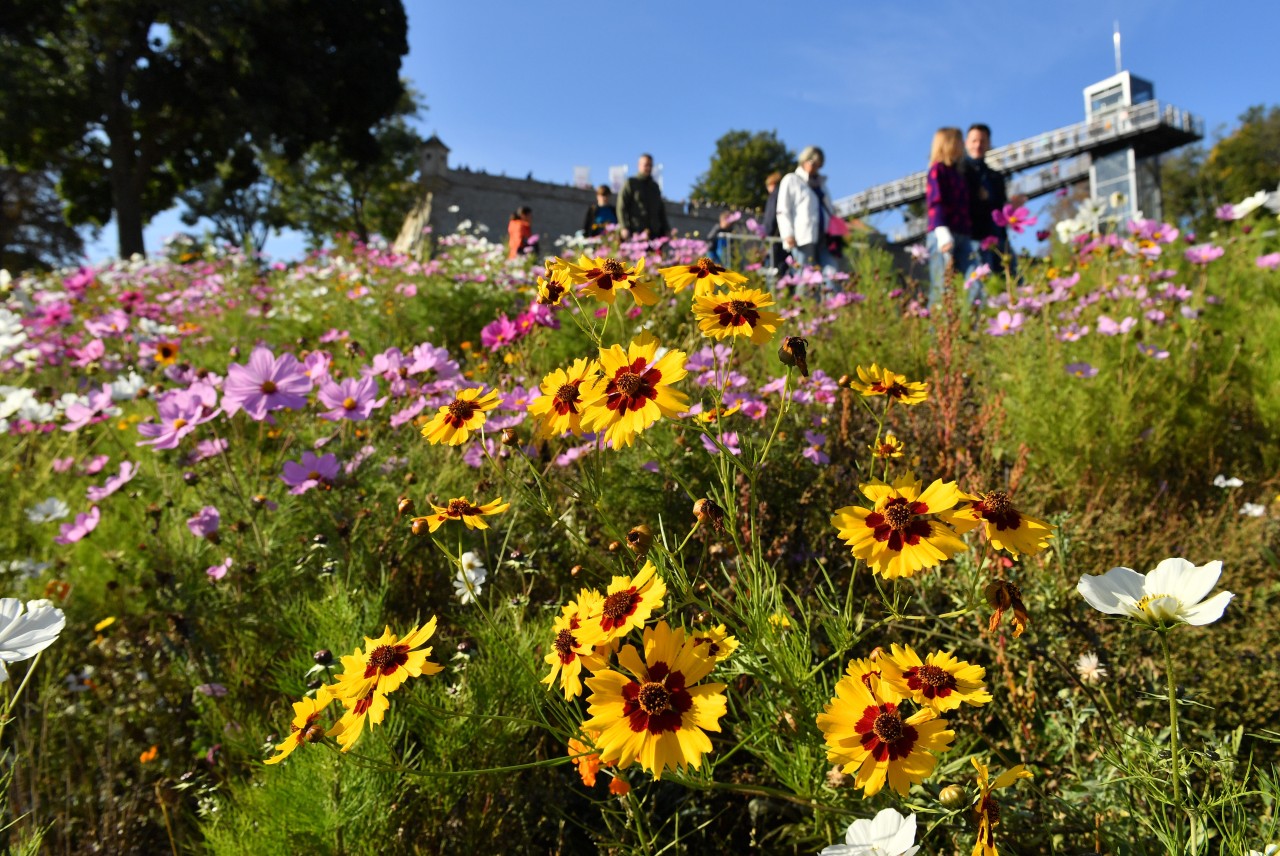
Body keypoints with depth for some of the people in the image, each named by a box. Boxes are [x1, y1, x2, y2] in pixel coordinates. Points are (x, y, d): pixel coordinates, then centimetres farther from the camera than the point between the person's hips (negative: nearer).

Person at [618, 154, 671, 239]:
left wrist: (666, 228, 15)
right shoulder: (630, 183, 6)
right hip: (636, 231, -5)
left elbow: (661, 209, 26)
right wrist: (625, 227, -14)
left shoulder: (655, 186, 23)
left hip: (655, 232, 5)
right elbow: (621, 207, -2)